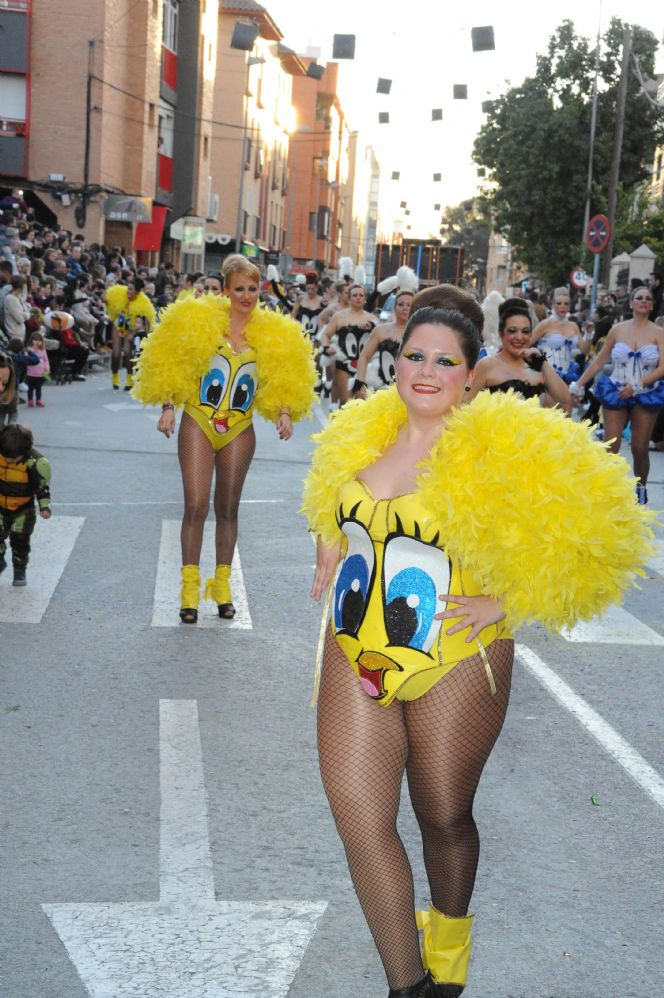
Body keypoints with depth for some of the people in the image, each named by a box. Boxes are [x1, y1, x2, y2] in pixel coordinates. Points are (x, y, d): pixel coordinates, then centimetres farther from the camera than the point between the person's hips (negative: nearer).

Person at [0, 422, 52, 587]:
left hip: (23, 509, -2)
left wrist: (45, 507, -16)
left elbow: (43, 487, -8)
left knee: (20, 541, 2)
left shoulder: (35, 462, -23)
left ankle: (20, 570, 21)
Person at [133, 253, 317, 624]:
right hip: (199, 423, -2)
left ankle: (222, 585, 18)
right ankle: (190, 586, 1)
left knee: (228, 508, 8)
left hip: (239, 430, 2)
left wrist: (285, 413, -9)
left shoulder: (273, 333, 4)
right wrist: (168, 406, -11)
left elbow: (283, 381, 8)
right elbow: (174, 366, 0)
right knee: (196, 505, -8)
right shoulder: (201, 321, -2)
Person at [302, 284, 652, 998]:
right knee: (360, 822, 0)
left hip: (454, 666, -4)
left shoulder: (501, 449, -13)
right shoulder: (361, 436, 5)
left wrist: (503, 602, -15)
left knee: (444, 818, 13)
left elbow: (583, 541, -14)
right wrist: (329, 559, 11)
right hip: (354, 659, 4)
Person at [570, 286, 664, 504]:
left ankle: (641, 490, 23)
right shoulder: (618, 330, 4)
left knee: (640, 449, 4)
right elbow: (598, 361, 9)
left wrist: (637, 385, -19)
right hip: (616, 394, 1)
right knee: (610, 447, -6)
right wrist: (577, 385, 5)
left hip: (645, 396, 0)